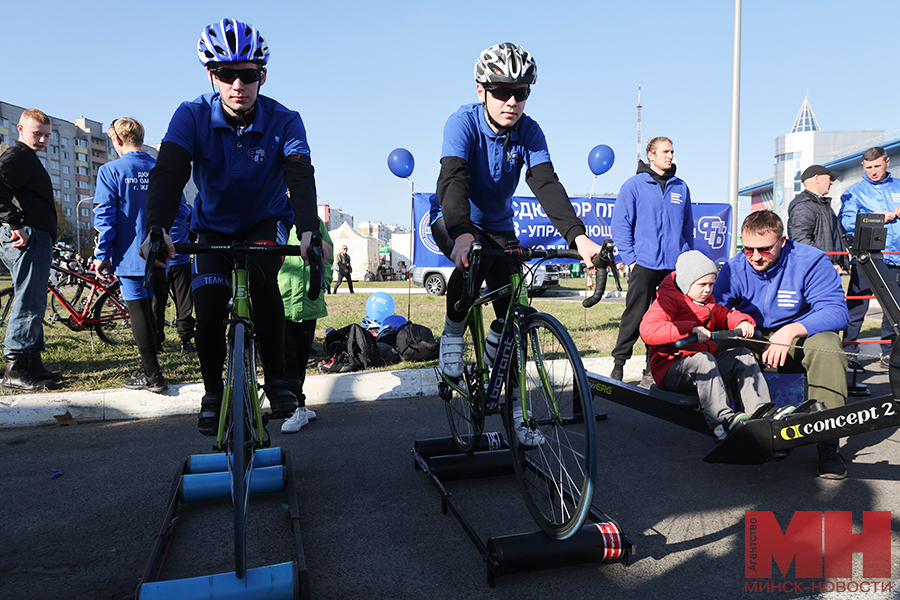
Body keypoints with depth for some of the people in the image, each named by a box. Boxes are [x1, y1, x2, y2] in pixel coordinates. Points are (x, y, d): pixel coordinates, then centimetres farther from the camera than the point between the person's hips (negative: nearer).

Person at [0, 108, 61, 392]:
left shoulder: (28, 159, 27)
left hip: (34, 239, 11)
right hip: (28, 237, -11)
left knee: (33, 303, 12)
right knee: (29, 303, -12)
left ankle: (33, 365, 19)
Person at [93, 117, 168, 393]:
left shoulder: (110, 171, -6)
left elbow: (105, 216, -9)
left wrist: (102, 255, -3)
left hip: (129, 256, -5)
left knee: (138, 313, 0)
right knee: (149, 310, 17)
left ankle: (152, 376, 2)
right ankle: (148, 367, 28)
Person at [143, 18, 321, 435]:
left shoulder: (284, 121, -20)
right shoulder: (192, 116, -19)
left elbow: (301, 176, -32)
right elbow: (168, 173, -30)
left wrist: (309, 230, -52)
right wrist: (157, 229, -50)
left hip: (265, 223, -1)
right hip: (214, 227, 1)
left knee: (263, 279, -31)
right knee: (208, 313, -14)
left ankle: (276, 380, -17)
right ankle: (212, 393, 10)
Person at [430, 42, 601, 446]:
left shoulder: (529, 132, -14)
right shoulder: (463, 122, -23)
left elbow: (546, 184, -27)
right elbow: (454, 180, -37)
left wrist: (577, 235, -44)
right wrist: (462, 234, -57)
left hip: (498, 226, 3)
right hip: (451, 221, -3)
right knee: (474, 259, -38)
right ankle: (453, 332, -9)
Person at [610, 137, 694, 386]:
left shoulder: (681, 188, 14)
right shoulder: (634, 185, 2)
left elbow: (688, 227, 19)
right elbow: (620, 224, -2)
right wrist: (630, 258, -8)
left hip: (676, 266, 4)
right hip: (644, 264, -4)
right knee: (635, 317, -4)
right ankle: (618, 364, 8)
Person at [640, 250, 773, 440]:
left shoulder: (708, 300, 18)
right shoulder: (668, 300, -12)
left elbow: (724, 315, 31)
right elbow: (648, 330, -28)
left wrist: (742, 321, 5)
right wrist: (690, 329, -38)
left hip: (705, 363, 8)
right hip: (670, 370, -8)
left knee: (743, 354, -6)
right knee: (702, 359, -36)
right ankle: (724, 419, -44)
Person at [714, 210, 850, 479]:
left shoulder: (811, 262, -12)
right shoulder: (734, 269, -4)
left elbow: (836, 311, -21)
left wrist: (792, 330, -37)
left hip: (800, 341, -2)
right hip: (755, 343, 2)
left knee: (826, 343, -35)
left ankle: (828, 442, -28)